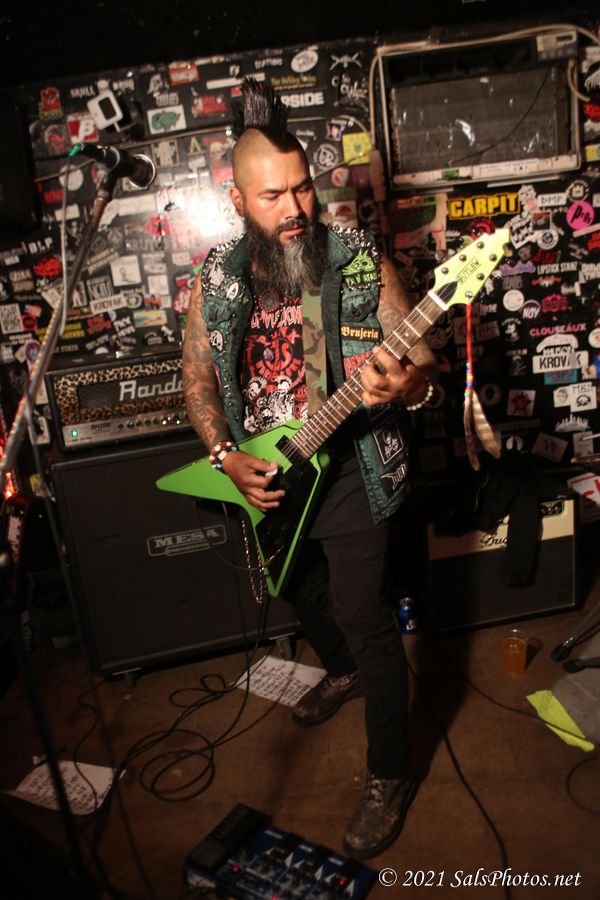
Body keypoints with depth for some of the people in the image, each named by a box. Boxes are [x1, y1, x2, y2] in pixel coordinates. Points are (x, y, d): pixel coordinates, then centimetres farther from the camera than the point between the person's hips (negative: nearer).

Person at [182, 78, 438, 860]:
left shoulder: (360, 261, -10)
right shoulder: (217, 277, 0)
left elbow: (422, 358, -8)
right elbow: (198, 375, 5)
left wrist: (410, 386, -33)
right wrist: (226, 458, -9)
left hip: (349, 470, -4)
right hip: (262, 476, 5)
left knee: (365, 617, 0)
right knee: (303, 594, 24)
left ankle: (390, 775, 24)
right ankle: (344, 672, 57)